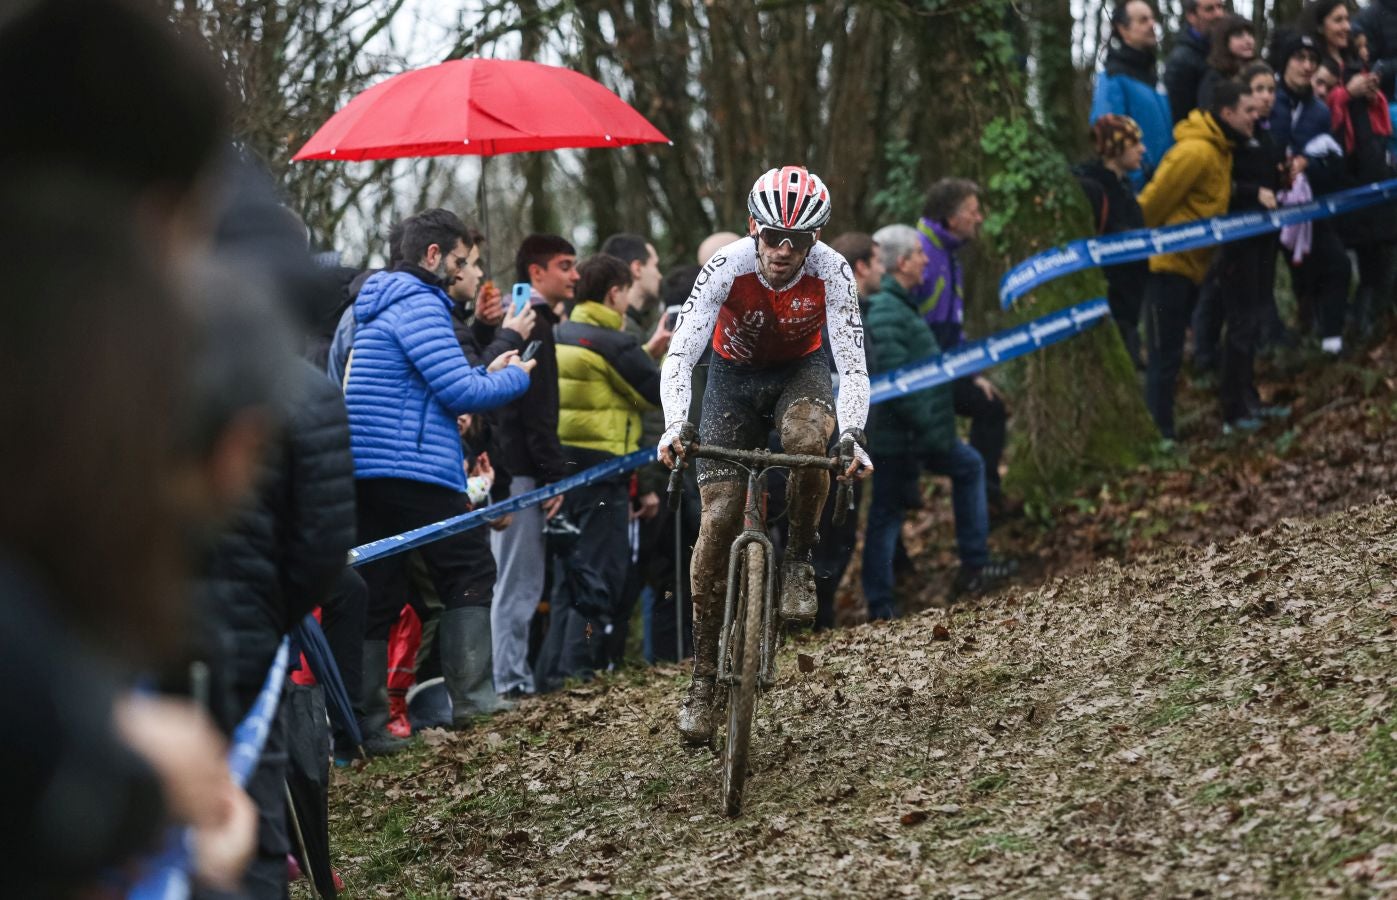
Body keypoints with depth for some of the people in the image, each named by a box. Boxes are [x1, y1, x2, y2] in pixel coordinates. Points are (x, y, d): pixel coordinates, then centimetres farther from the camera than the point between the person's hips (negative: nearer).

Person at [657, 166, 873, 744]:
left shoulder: (831, 272, -28)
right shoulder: (727, 267, -29)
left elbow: (852, 364, -31)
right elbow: (680, 354, -33)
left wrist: (852, 435, -47)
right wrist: (676, 426, -49)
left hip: (801, 370, 0)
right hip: (734, 374, 0)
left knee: (808, 437, -37)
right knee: (718, 520, -10)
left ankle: (798, 563, -11)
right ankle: (703, 679, -3)